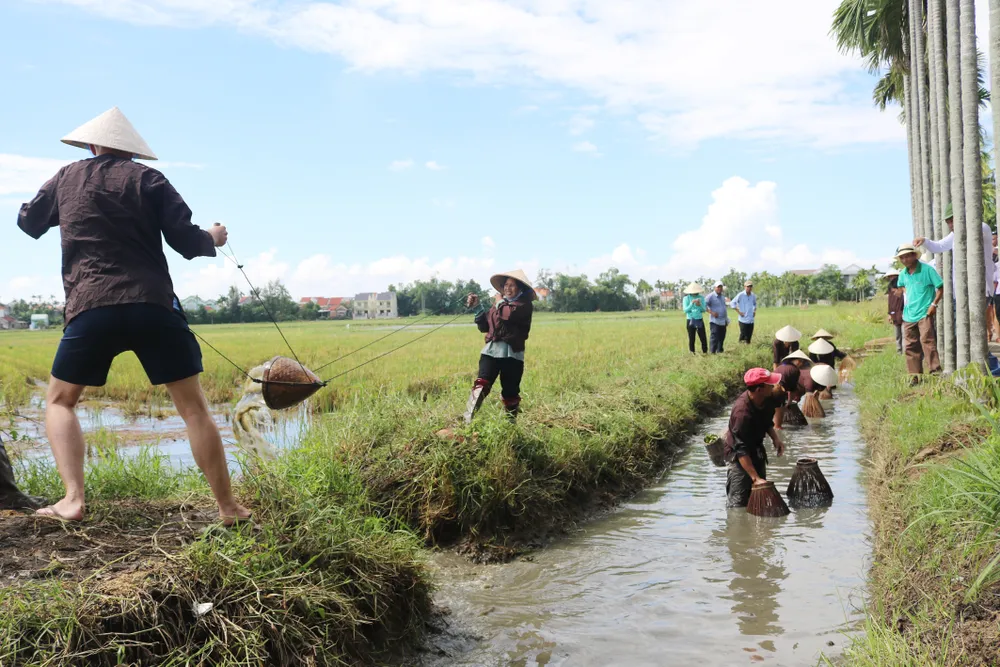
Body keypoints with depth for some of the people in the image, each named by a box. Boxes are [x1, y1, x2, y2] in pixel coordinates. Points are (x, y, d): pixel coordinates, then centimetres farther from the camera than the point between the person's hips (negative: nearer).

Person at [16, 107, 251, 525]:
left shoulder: (66, 178, 15)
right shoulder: (147, 179, 7)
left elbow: (28, 223, 30)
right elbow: (185, 242, 0)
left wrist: (58, 210, 51)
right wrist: (212, 239, 21)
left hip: (90, 308, 1)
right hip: (153, 306, -1)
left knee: (59, 400, 20)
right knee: (193, 406, 4)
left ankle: (73, 499, 4)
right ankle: (228, 508, 4)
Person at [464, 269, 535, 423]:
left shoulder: (525, 305, 0)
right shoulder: (499, 303, 18)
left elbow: (509, 314, -21)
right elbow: (484, 326, 20)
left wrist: (500, 303, -1)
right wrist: (478, 307, 10)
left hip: (512, 354, -3)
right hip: (491, 350, 3)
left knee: (510, 392, 7)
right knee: (481, 385, -16)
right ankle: (467, 420, -26)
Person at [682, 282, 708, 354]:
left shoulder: (701, 297, 3)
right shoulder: (686, 298, -4)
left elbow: (704, 310, 1)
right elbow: (685, 310, -11)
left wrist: (700, 305, -19)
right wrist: (692, 303, -22)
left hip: (700, 320, 2)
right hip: (691, 321, -2)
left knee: (703, 338, 2)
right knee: (691, 339, 2)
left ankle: (705, 352, 13)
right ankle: (692, 353, 11)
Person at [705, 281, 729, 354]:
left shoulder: (722, 297, 18)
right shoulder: (710, 296, -8)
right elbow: (705, 305, -15)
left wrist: (727, 320, 24)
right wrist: (711, 312, -24)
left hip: (723, 322, 8)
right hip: (715, 321, -8)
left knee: (722, 338, 12)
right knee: (714, 337, -10)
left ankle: (720, 351, 22)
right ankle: (712, 352, -8)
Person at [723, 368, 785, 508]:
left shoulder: (767, 399, -12)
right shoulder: (742, 412, -36)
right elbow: (741, 450, -33)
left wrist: (775, 438, -7)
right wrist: (755, 478, -35)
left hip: (757, 452, 8)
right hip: (739, 457, -8)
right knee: (738, 503, -7)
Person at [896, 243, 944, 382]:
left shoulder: (927, 269, -9)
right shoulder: (903, 274, 9)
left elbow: (940, 287, -8)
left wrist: (934, 304, -14)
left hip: (925, 313, -6)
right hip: (908, 315, 6)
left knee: (927, 342, -14)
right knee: (911, 345, 6)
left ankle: (935, 370, -10)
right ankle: (915, 374, 13)